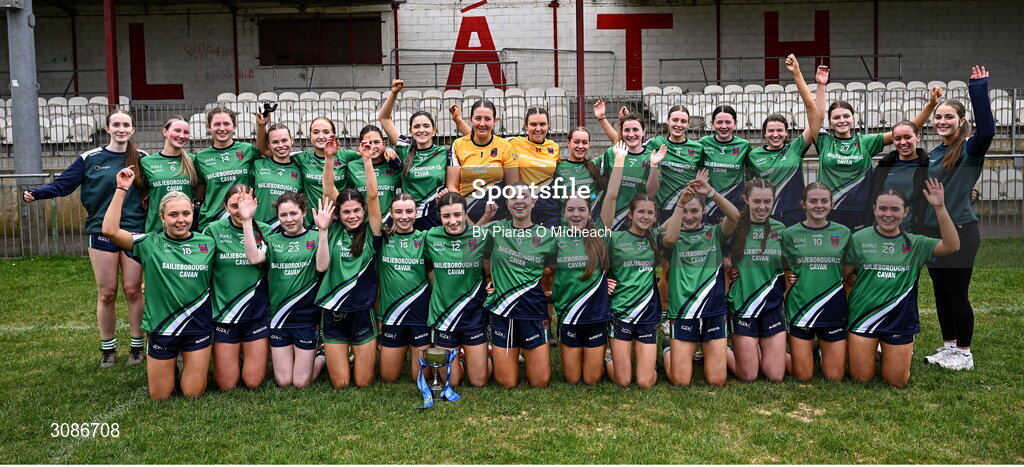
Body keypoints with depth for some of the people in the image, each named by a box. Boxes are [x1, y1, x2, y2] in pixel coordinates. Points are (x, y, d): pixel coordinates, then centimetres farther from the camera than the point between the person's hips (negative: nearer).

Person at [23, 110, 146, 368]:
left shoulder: (143, 159, 4)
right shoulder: (90, 159, 2)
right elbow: (63, 183, -3)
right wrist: (36, 193, -18)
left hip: (134, 231, 0)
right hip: (101, 232, 0)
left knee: (132, 290, 3)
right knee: (106, 293, 5)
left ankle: (137, 346, 16)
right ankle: (107, 348, 19)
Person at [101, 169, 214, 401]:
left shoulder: (208, 243, -1)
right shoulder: (150, 244, -7)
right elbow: (109, 230, -20)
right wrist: (122, 189, -21)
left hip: (198, 325, 1)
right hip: (161, 327, -1)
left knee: (193, 393, 7)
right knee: (159, 396, 13)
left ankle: (186, 360, 37)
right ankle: (169, 362, 42)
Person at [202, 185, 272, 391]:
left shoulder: (265, 231, -1)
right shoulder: (213, 230, -3)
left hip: (257, 314, 0)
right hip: (224, 315, 0)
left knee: (253, 382, 5)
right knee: (226, 385, 5)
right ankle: (234, 357, 36)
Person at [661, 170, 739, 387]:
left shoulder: (714, 234, 6)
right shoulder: (674, 238, 2)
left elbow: (734, 216, -13)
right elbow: (669, 239, -24)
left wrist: (711, 192, -26)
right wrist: (681, 202, -29)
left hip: (714, 312, 1)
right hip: (682, 313, -1)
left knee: (717, 380, 1)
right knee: (680, 381, -2)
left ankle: (716, 353, 32)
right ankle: (670, 353, 28)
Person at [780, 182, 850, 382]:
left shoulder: (843, 233, 4)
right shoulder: (790, 234, -1)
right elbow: (783, 269, 9)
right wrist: (788, 276, -10)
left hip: (834, 308, 2)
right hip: (800, 307, -1)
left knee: (835, 376, 4)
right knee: (803, 376, 1)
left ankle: (822, 349, 33)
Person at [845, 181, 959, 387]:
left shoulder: (915, 244, -1)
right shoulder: (859, 239, -3)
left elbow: (952, 246, -17)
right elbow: (843, 276, 2)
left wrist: (939, 207, -25)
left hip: (900, 320, 1)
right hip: (863, 316, -1)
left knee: (897, 382, 7)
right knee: (862, 377, 3)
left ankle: (900, 352, 39)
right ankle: (870, 353, 35)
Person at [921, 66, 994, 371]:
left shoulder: (970, 148, -9)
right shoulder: (934, 154, 11)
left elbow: (987, 129, -31)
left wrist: (979, 89, -32)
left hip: (960, 231, -7)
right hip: (933, 231, 7)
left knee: (957, 294, 0)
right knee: (941, 293, 14)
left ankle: (965, 353, 13)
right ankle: (949, 346, 27)